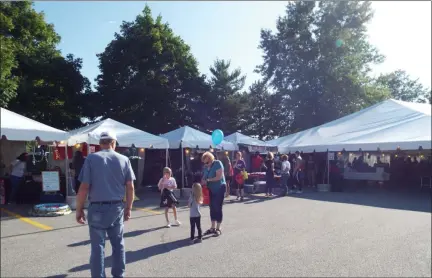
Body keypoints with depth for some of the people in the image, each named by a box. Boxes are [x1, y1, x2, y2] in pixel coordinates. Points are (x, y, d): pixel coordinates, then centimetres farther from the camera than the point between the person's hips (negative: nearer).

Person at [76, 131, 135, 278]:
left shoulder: (91, 158, -4)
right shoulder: (124, 159, 2)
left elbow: (84, 187, -9)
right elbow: (130, 187, 2)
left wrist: (79, 209, 1)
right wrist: (128, 208, 12)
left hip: (97, 208, -2)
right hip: (117, 207, 3)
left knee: (98, 246, 5)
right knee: (118, 243, 16)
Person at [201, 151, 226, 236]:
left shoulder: (217, 163, -17)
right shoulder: (206, 167, 2)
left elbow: (219, 177, -23)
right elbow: (204, 178, 3)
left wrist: (208, 180, -23)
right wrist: (202, 183, -18)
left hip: (220, 188, -6)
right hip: (211, 189, 6)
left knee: (218, 208, -2)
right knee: (212, 208, 10)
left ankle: (218, 228, 8)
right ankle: (212, 228, 20)